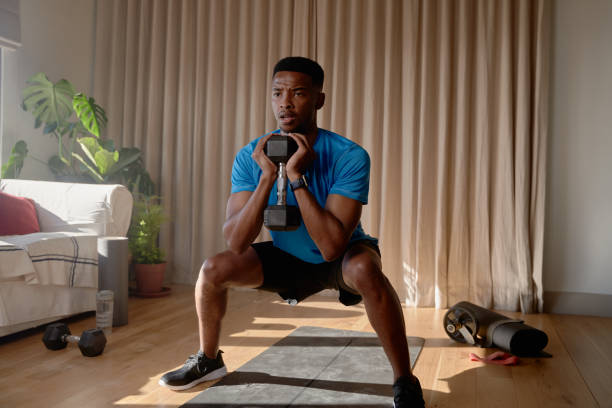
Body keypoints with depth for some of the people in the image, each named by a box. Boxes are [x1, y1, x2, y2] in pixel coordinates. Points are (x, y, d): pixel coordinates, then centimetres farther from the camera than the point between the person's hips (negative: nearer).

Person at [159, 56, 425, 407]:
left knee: (364, 268, -37)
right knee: (214, 269, -13)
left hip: (341, 258, -3)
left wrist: (296, 177, -39)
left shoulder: (349, 157, -28)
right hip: (288, 258, 4)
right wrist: (267, 176, -36)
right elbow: (236, 243, -25)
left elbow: (332, 246, -36)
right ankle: (209, 360, 15)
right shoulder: (250, 157, -18)